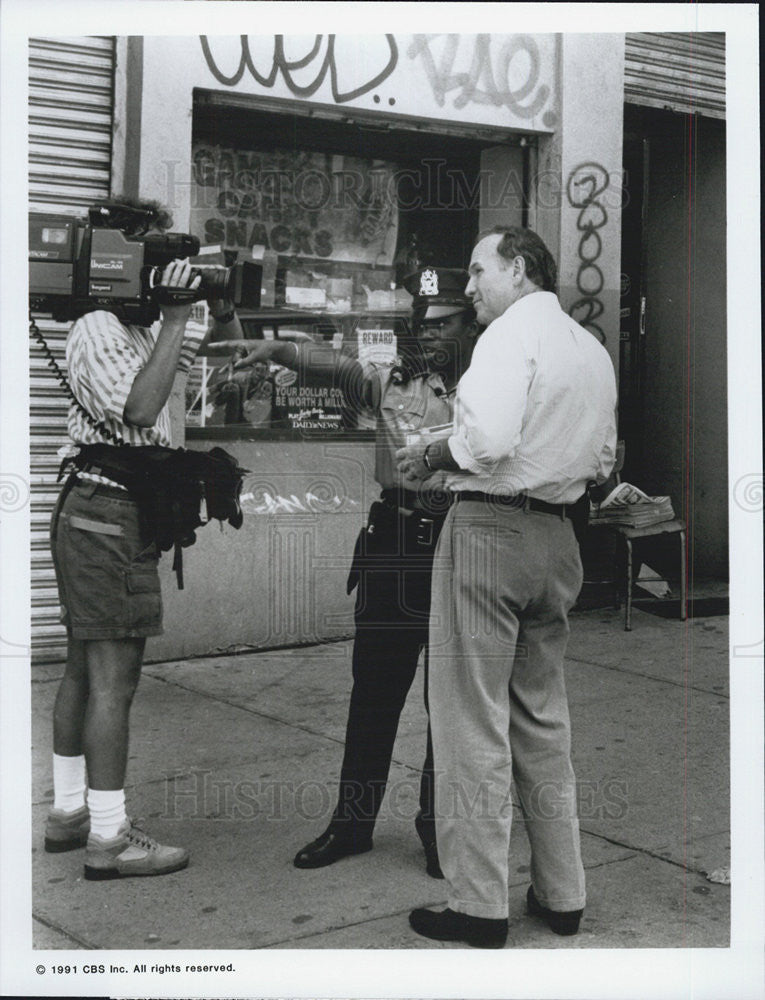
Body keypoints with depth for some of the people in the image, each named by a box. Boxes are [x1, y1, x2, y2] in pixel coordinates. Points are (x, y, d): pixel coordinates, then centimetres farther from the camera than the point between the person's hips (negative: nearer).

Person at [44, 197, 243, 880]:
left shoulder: (144, 330, 16)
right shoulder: (97, 332, -11)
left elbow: (232, 354, 25)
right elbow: (140, 407, -25)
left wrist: (220, 305, 5)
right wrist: (175, 319, -22)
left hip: (93, 517, 10)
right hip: (108, 514, -10)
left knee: (84, 670, 14)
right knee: (114, 677, -8)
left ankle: (69, 812, 24)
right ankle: (109, 837, -3)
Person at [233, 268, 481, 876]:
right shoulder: (393, 383, 8)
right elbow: (336, 366, -9)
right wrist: (274, 350, -26)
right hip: (392, 548, 2)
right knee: (373, 691, 8)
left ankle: (440, 827, 21)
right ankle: (353, 822, 21)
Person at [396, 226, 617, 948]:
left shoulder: (513, 332, -9)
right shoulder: (593, 350, 16)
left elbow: (489, 437, -23)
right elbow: (602, 460, 21)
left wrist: (431, 456, -7)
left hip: (490, 529, -8)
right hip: (558, 535, 8)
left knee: (473, 724, -2)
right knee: (543, 717, 15)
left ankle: (478, 907, 4)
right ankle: (561, 894, 22)